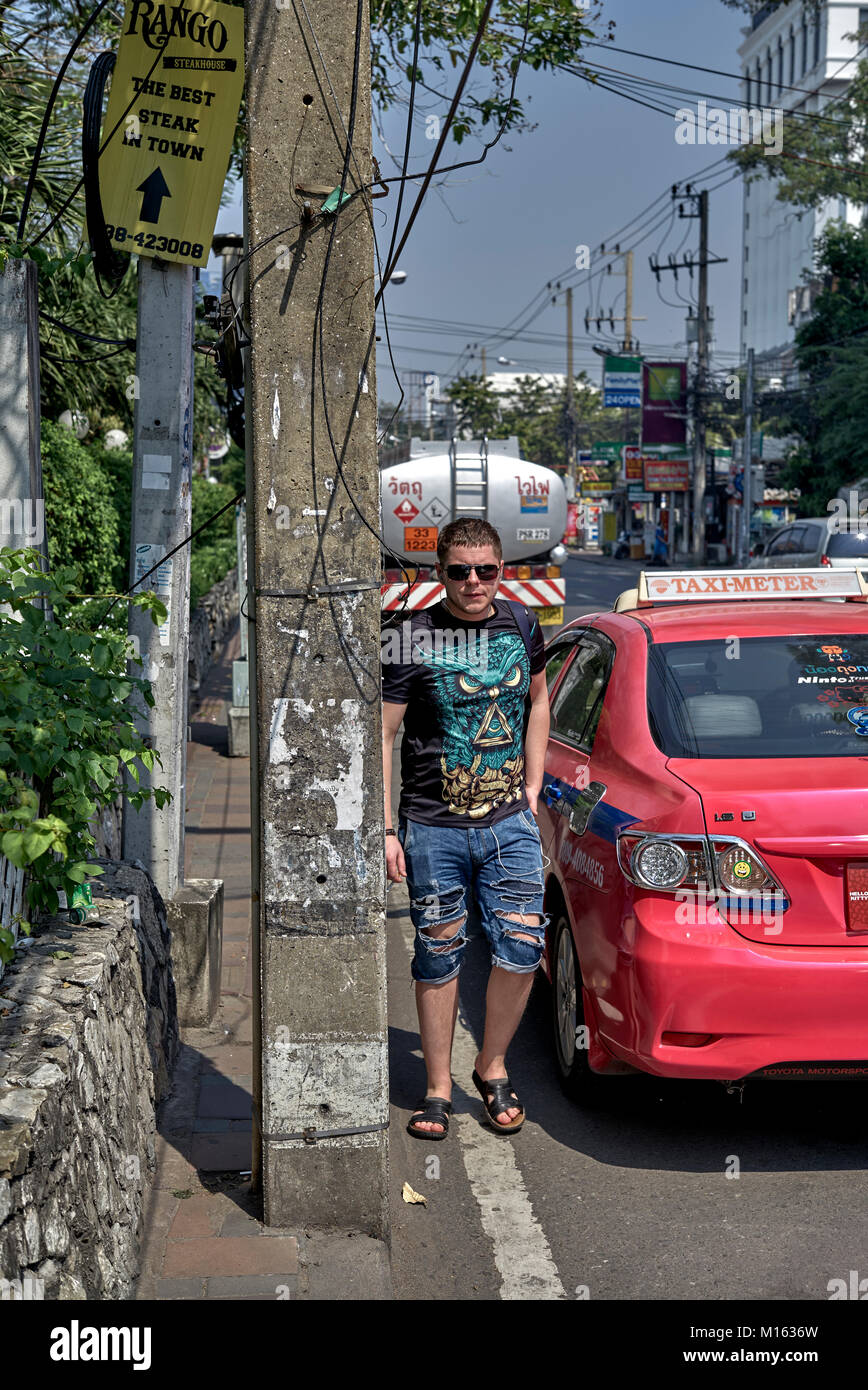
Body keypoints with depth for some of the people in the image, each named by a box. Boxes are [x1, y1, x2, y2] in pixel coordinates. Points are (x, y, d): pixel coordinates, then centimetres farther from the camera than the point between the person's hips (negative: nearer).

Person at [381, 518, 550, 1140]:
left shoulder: (522, 626, 5)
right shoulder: (415, 639, -7)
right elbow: (382, 737, -5)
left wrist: (532, 790, 13)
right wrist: (385, 829, -9)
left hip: (510, 823, 3)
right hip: (433, 826, -2)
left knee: (523, 950, -3)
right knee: (439, 956, 6)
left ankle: (493, 1067, 20)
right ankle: (439, 1088, 20)